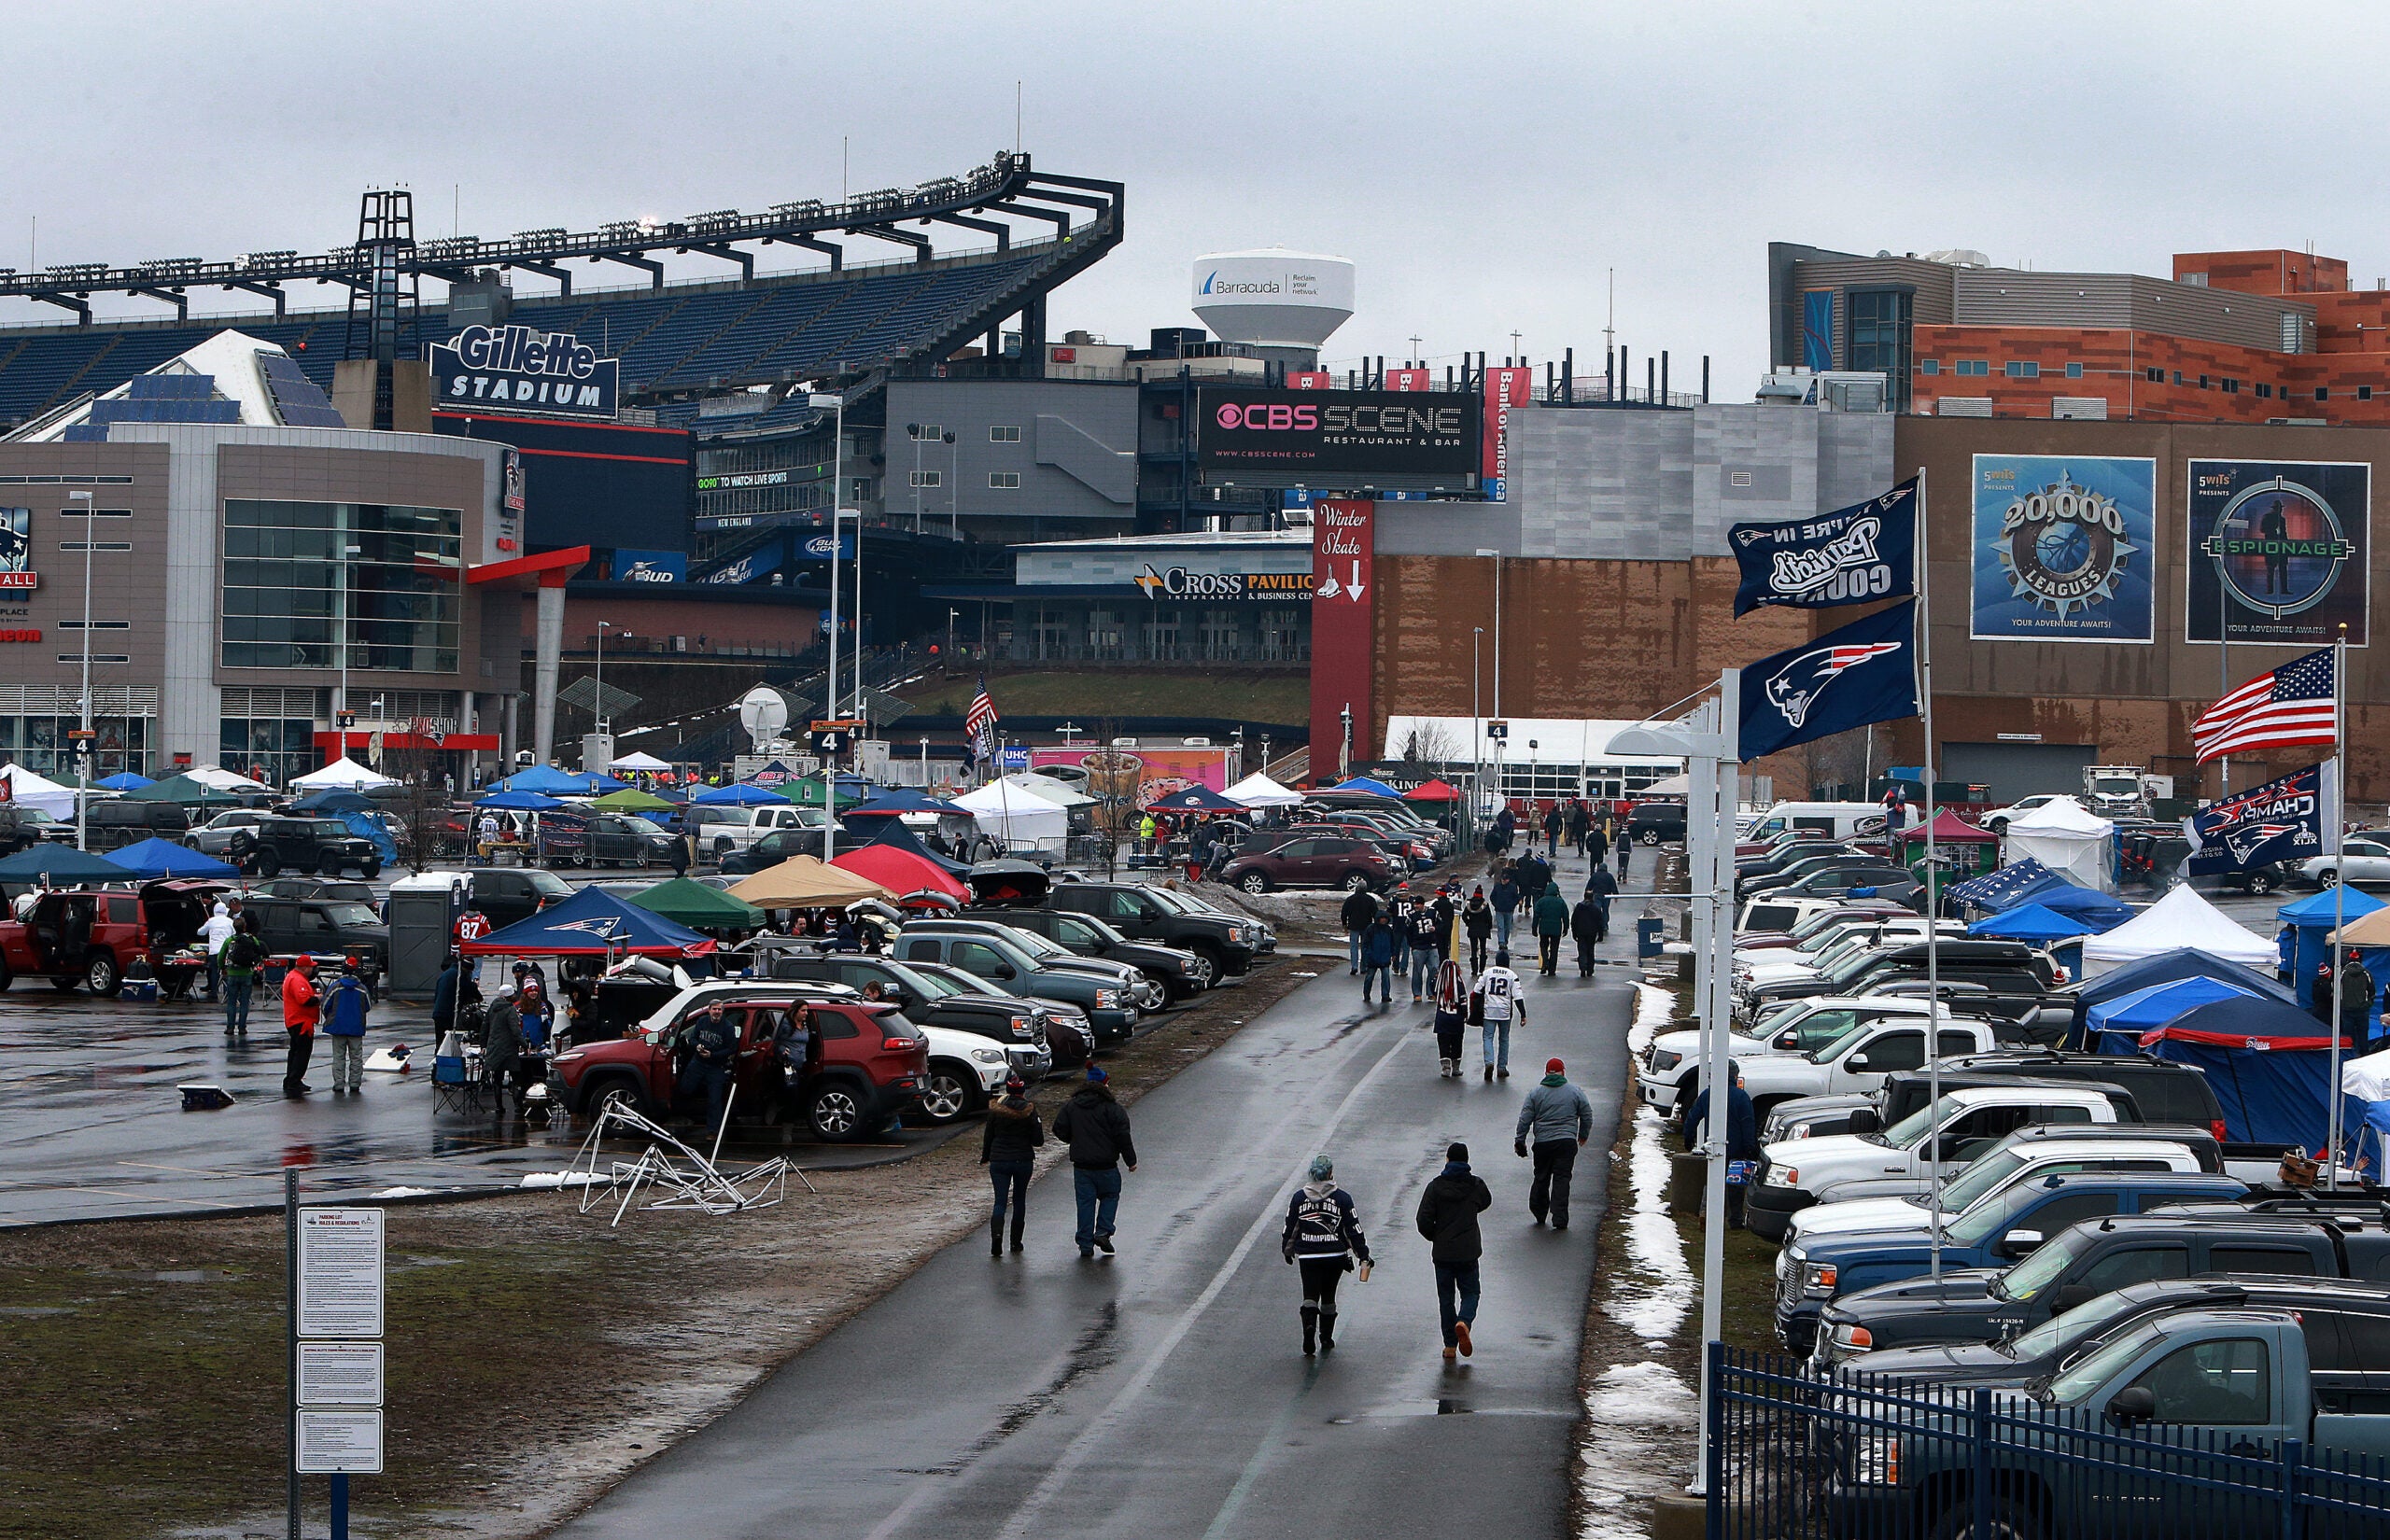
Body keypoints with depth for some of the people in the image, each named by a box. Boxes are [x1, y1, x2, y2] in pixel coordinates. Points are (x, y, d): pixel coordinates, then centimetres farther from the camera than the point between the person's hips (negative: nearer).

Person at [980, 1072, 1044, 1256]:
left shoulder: (995, 1108, -3)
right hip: (1023, 1160, 0)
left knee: (1000, 1201, 0)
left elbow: (988, 1136, 4)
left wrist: (985, 1157, 18)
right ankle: (1016, 1243, 17)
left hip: (999, 1160, 0)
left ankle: (996, 1235, -24)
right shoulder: (1029, 1110, -7)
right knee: (1019, 1200, 16)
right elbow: (1038, 1140, -6)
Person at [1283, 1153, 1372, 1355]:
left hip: (1307, 1257, 0)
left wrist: (1287, 1250, 23)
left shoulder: (1298, 1198, 1)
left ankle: (1309, 1323, -31)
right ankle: (1326, 1340, 19)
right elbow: (1354, 1230, -3)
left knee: (1310, 1296, -1)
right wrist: (1363, 1255, 3)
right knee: (1328, 1296, 14)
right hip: (1335, 1256, 0)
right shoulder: (1342, 1198, -4)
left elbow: (1290, 1227, 8)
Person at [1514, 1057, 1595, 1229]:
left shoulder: (1535, 1093, 3)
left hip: (1542, 1143, 1)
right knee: (1562, 1179, -3)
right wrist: (1583, 1135, 25)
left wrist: (1520, 1140, 7)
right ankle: (1559, 1218, -10)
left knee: (1541, 1178, 15)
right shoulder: (1575, 1092, 3)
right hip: (1567, 1142, -1)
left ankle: (1539, 1213, 24)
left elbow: (1524, 1119, 0)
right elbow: (1587, 1115, 10)